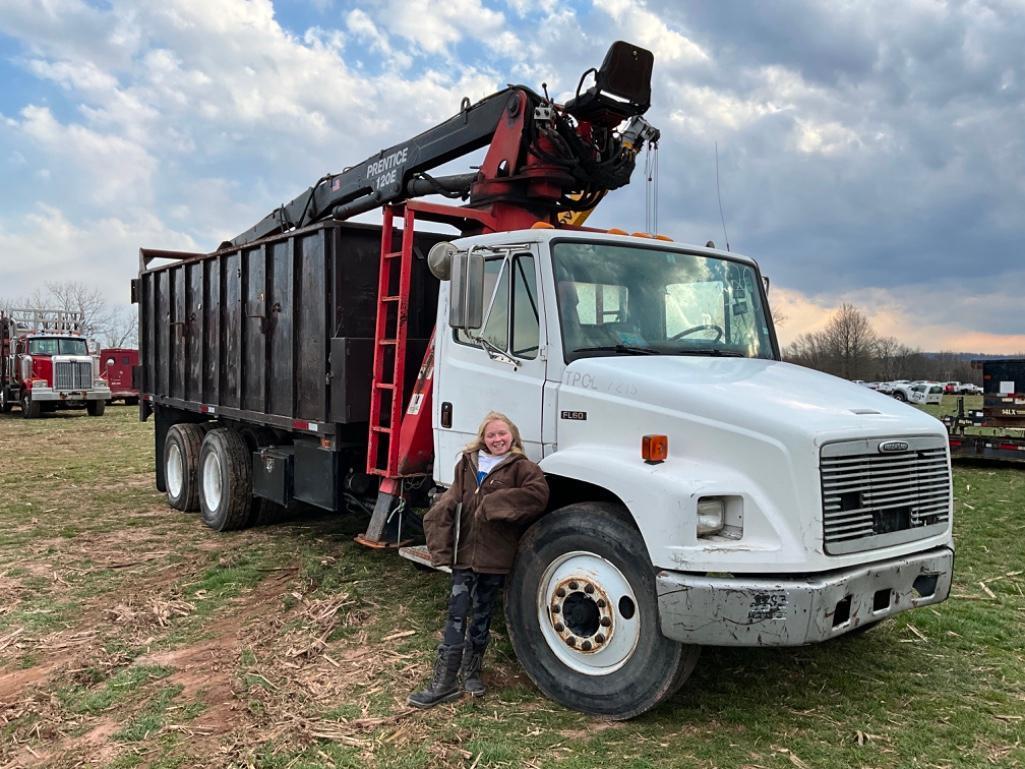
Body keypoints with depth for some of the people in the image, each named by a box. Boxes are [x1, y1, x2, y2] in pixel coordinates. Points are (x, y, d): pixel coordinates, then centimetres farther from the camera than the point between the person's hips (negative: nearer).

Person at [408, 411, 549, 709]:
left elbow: (538, 494, -23)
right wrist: (441, 547, -5)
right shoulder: (467, 465, 9)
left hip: (494, 558, -2)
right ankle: (444, 682, 7)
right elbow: (448, 505, 6)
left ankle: (471, 671, 31)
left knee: (482, 617, 13)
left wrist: (494, 504, -21)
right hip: (464, 553, 2)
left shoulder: (520, 467, -5)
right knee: (456, 615, 1)